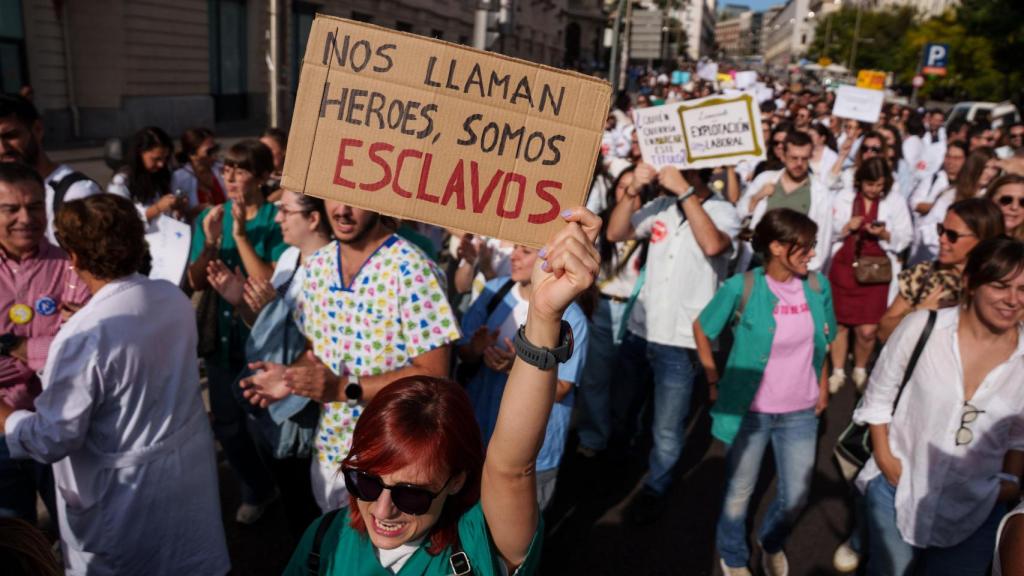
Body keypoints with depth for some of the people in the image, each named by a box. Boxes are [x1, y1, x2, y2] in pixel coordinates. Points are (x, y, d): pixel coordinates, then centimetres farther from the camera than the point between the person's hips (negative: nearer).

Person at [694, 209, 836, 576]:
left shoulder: (818, 286, -5)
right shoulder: (741, 288, -17)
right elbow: (701, 330, -3)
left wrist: (823, 385, 12)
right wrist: (715, 383, -2)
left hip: (801, 413, 4)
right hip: (750, 412, -3)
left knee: (796, 497, 15)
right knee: (738, 495, 13)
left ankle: (772, 543, 48)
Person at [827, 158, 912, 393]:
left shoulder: (896, 201, 3)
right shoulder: (844, 197, 5)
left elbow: (904, 239, 0)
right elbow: (829, 233, 4)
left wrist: (884, 234, -19)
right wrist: (847, 226, -14)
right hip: (843, 266, 1)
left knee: (867, 329, -4)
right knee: (839, 323, 5)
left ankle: (860, 370, 23)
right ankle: (838, 372, 22)